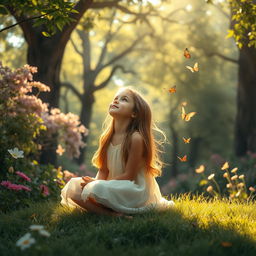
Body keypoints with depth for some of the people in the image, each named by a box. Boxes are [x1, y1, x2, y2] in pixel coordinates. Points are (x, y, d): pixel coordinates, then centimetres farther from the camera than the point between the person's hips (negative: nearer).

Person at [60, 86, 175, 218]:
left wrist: (97, 183, -19)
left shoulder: (136, 138, -18)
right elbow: (103, 170, 7)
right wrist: (95, 182, -16)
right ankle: (111, 213, -11)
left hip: (135, 191, -8)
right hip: (114, 188, 8)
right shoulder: (106, 137, 4)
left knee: (95, 190, -32)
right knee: (73, 189, -5)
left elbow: (129, 175, -17)